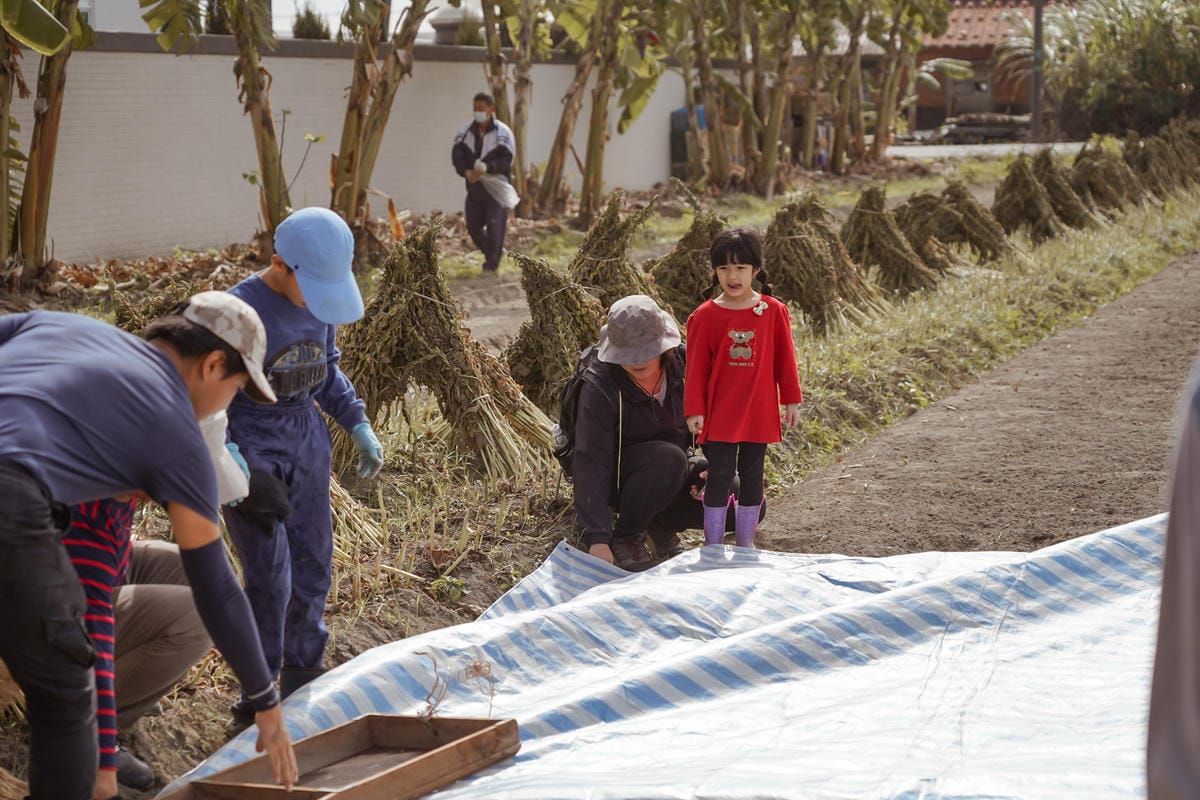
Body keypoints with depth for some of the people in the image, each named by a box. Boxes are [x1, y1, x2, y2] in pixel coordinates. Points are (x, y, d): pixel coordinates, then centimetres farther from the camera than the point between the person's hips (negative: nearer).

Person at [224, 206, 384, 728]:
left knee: (313, 567, 13)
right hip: (251, 443, -7)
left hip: (306, 437, 7)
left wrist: (358, 425, 9)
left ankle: (302, 679, 30)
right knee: (270, 576, -9)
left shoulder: (319, 304, 1)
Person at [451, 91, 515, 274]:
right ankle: (495, 252, 30)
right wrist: (466, 171, -25)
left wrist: (486, 168, -35)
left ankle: (492, 262, 12)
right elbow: (456, 154, -6)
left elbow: (506, 160, -19)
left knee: (494, 226, -4)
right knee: (473, 226, 7)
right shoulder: (467, 130, 1)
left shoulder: (502, 132, -11)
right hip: (474, 188, 5)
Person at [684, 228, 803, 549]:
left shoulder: (773, 311, -2)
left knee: (752, 477, 11)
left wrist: (791, 401, 5)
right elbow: (696, 366, -4)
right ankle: (713, 546, 9)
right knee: (719, 477, 1)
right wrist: (694, 410, -8)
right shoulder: (705, 316, -7)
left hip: (759, 411, 2)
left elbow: (784, 359, 4)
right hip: (719, 414, -2)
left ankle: (745, 543, 23)